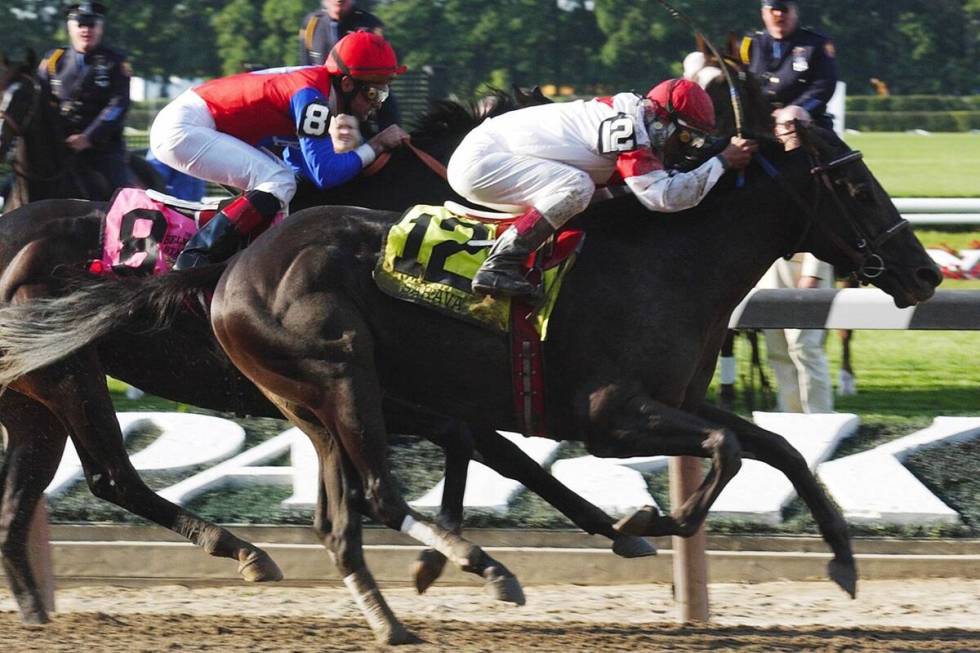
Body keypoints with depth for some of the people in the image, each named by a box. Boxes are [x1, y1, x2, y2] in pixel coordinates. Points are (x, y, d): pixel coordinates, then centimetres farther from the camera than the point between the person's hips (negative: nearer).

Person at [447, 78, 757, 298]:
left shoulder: (626, 114, 10)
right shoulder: (627, 125, -20)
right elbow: (662, 195, -27)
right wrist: (722, 161, -19)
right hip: (480, 159, -10)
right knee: (575, 187, -26)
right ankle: (498, 266, -25)